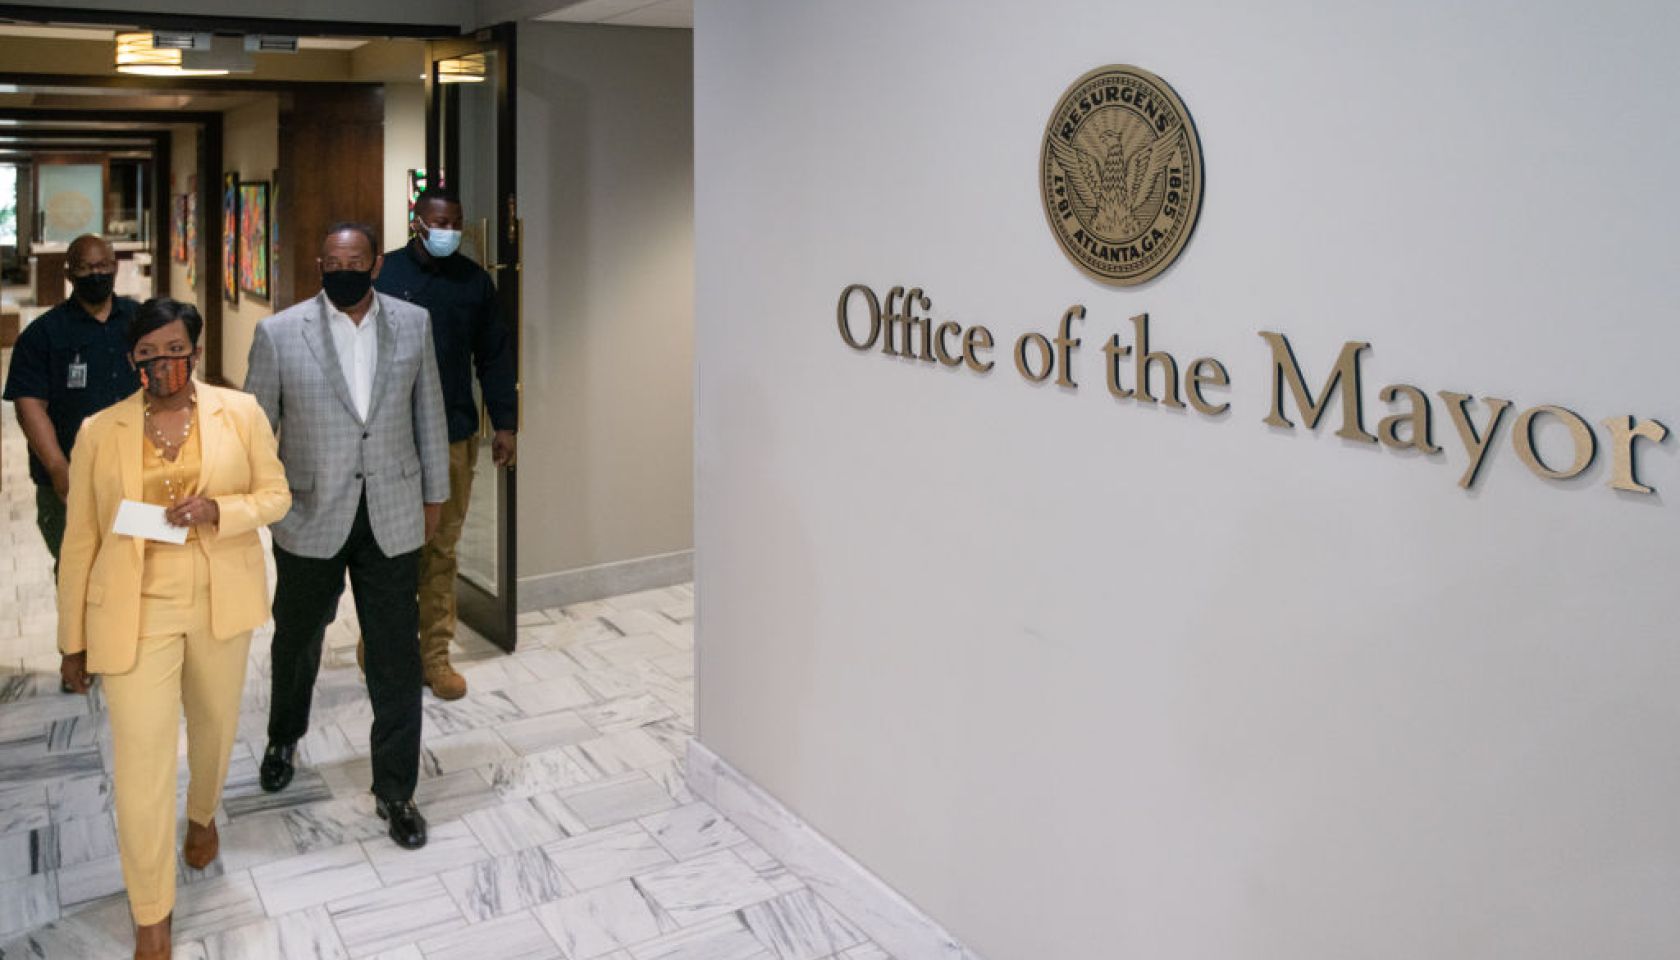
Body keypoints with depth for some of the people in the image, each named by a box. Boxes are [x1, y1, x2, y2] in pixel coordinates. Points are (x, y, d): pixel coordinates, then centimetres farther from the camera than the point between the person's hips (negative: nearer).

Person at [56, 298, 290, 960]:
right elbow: (80, 540, 1)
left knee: (215, 725, 21)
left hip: (221, 603, 2)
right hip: (135, 610, -1)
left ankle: (202, 814, 54)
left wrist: (218, 511, -20)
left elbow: (276, 496, 2)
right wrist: (73, 639, 3)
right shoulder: (99, 432, -3)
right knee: (139, 760, -4)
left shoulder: (240, 413, -3)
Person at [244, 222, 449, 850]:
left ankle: (395, 790, 17)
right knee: (297, 639, 21)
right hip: (310, 517, 0)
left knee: (397, 657, 3)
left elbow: (428, 411, 7)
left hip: (392, 517, 1)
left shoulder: (412, 323, -2)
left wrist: (434, 494, 10)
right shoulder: (279, 332, -8)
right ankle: (285, 738, 50)